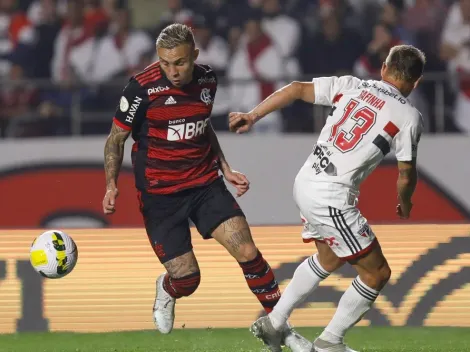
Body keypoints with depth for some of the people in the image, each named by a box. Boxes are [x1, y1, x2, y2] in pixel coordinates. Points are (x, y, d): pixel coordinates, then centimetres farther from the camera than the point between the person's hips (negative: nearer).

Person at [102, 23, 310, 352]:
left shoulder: (207, 80, -1)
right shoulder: (143, 88, -17)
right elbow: (117, 138, -6)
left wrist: (227, 170, 13)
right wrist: (112, 185, -18)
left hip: (206, 184, 4)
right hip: (160, 194, -4)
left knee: (248, 252, -11)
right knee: (187, 280, -6)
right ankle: (166, 291, 33)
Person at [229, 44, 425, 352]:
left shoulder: (351, 86, 9)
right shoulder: (409, 116, -5)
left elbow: (297, 89, 7)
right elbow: (406, 175, 1)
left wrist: (252, 116, 13)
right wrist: (404, 203, 22)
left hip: (306, 185, 7)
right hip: (332, 198, -7)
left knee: (329, 259, 31)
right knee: (377, 273, 8)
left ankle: (273, 323, 34)